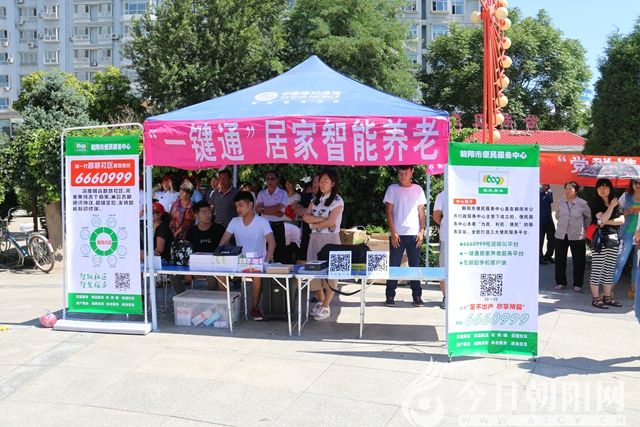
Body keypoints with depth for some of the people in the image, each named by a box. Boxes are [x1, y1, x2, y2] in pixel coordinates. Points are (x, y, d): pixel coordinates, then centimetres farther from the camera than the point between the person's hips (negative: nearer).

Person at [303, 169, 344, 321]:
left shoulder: (337, 200, -5)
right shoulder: (316, 199, 13)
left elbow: (330, 222, -16)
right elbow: (306, 217, 1)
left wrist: (314, 223, -4)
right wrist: (322, 219, -12)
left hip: (330, 239, -6)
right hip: (315, 238, 6)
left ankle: (326, 307, 6)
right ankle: (320, 301, 22)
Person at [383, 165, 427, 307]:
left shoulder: (418, 189, 9)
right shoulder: (392, 189, 4)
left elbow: (421, 212, 9)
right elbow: (388, 212, 1)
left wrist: (421, 231, -2)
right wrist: (393, 232, -8)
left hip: (414, 234, 1)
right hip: (397, 234, -1)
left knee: (415, 266, 5)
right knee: (393, 266, 1)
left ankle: (417, 296, 11)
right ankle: (390, 295, 8)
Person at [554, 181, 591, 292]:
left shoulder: (582, 203, -7)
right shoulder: (561, 202, 1)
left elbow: (589, 217, 9)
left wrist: (583, 226, 14)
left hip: (577, 236, -3)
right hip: (561, 235, 3)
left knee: (578, 261, 2)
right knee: (560, 260, 6)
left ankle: (577, 284, 14)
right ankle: (560, 282, 17)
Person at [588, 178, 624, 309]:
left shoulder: (616, 203, 13)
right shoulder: (595, 203, -2)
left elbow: (622, 220, 1)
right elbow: (602, 218, -16)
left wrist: (607, 222, -9)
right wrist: (612, 206, -9)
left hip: (613, 240, 5)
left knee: (609, 270, 9)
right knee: (597, 270, -4)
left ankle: (607, 297, 17)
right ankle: (595, 298, 1)